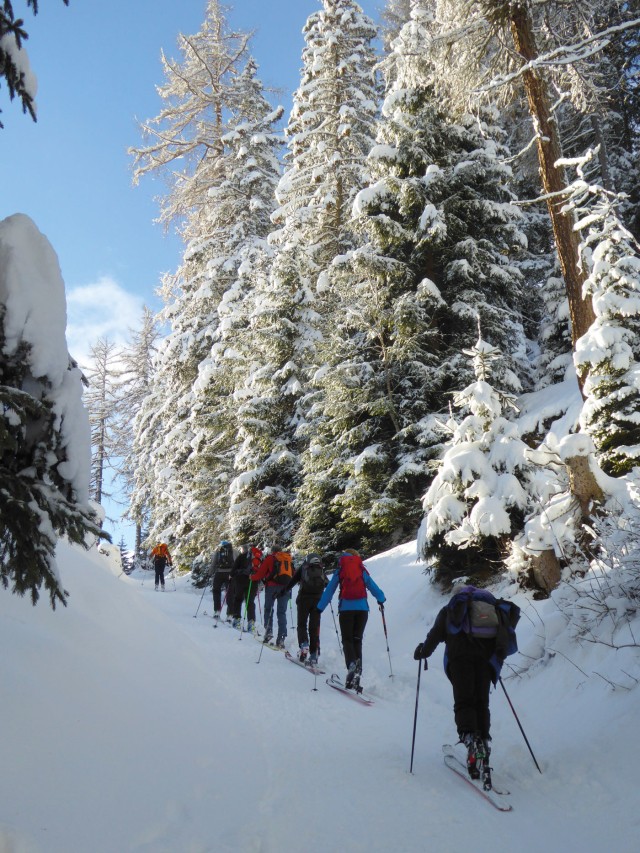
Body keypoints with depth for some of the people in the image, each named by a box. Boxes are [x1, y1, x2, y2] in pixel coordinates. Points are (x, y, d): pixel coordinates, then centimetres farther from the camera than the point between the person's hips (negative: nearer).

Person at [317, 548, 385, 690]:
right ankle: (355, 678, -4)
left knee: (347, 640, 4)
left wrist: (320, 608, 15)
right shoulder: (363, 571, 14)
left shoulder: (339, 571, 10)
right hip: (362, 608, 2)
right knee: (357, 640, 7)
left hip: (346, 608, -2)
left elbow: (329, 590, 10)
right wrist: (381, 599, 38)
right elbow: (373, 587, 19)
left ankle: (352, 663, -27)